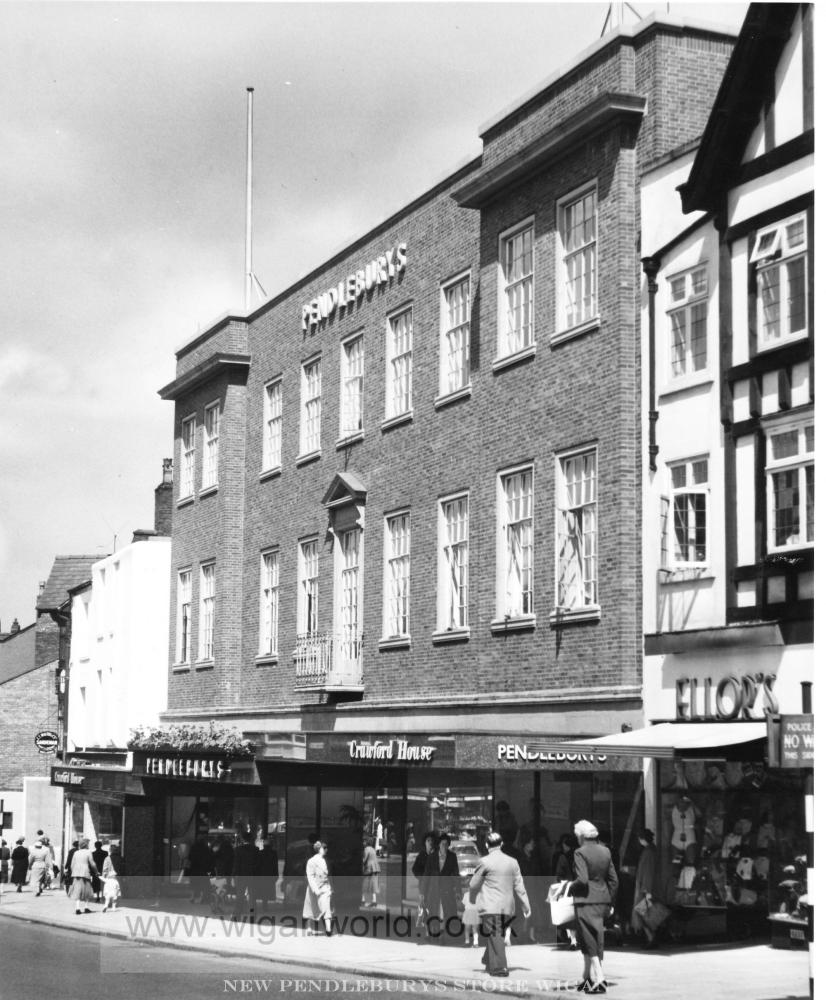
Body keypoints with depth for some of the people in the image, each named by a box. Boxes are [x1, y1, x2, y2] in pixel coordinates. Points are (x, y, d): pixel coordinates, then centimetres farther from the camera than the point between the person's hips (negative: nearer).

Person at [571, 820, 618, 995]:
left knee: (589, 941, -1)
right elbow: (613, 880, 9)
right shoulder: (605, 851, 7)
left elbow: (582, 879, -21)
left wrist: (571, 887, -2)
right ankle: (587, 977, 21)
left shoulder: (580, 852, -13)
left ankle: (599, 978, -9)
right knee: (595, 940, 15)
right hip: (603, 899, 7)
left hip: (586, 900, -7)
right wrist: (609, 901, 17)